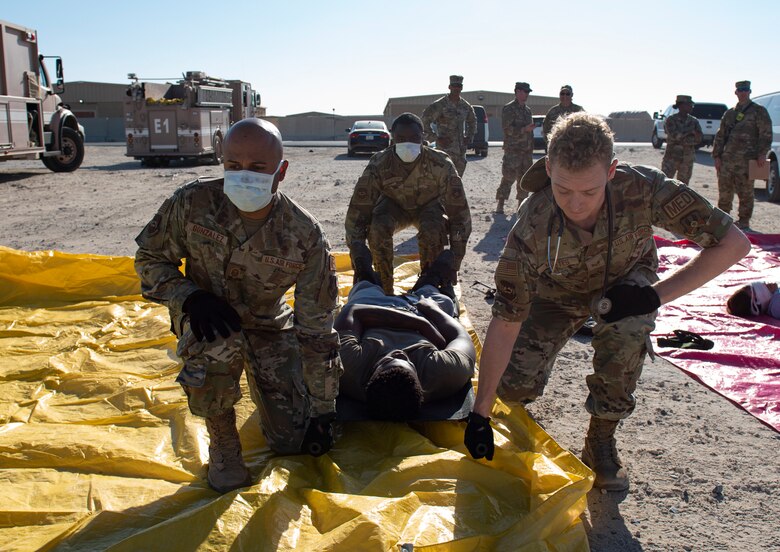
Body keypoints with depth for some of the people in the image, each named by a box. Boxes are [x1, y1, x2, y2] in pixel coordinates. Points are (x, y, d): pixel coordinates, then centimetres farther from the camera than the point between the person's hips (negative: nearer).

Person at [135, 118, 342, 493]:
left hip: (269, 324, 1)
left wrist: (322, 412, -15)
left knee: (293, 441, 1)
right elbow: (149, 259, -8)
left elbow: (318, 330, -18)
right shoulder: (193, 203, -26)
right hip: (207, 313, -1)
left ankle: (257, 384, 34)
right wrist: (189, 297, -30)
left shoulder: (305, 236, -25)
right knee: (218, 342, -39)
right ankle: (222, 440, -10)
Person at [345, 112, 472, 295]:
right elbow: (358, 209, -27)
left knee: (433, 231, -35)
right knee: (377, 228, -32)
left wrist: (454, 264, -33)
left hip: (428, 205, -1)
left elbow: (459, 211, -29)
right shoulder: (379, 165, -29)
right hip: (394, 204, 1)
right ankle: (384, 288, -13)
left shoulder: (440, 164, -32)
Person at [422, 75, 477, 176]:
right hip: (445, 147, -7)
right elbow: (424, 121, -11)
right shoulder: (440, 104, -10)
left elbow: (472, 120, 28)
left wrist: (469, 137, 14)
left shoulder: (465, 105, 9)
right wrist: (435, 138, -14)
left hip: (461, 148, 7)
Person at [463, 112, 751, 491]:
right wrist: (480, 414, -27)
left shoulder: (643, 188, -36)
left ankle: (600, 442, -11)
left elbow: (733, 243, -27)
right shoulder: (532, 229, -36)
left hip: (624, 282, 1)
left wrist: (658, 294, -34)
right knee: (514, 388, -15)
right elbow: (504, 325, -30)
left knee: (625, 331, -35)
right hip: (558, 294, 0)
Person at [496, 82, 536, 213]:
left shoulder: (527, 110, 18)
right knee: (508, 177, -9)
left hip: (527, 150, 7)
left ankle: (521, 204, 13)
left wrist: (531, 149, 18)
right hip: (513, 150, -7)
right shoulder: (508, 109, -5)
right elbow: (507, 129, -14)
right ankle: (500, 205, -3)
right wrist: (524, 129, -22)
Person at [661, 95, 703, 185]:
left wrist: (682, 140, -19)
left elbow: (698, 138, -5)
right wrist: (690, 131, -11)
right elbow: (674, 135, -19)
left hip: (687, 160, 4)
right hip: (672, 158, -4)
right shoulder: (670, 120, -4)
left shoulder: (694, 121, 7)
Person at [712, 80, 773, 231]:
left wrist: (762, 154, -14)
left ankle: (743, 222, 7)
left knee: (745, 193, 0)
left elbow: (766, 134, -4)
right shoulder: (730, 113, 17)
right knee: (724, 191, 9)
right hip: (727, 159, 5)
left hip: (746, 161, -4)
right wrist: (717, 156, 8)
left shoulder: (759, 111, 3)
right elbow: (720, 136, 16)